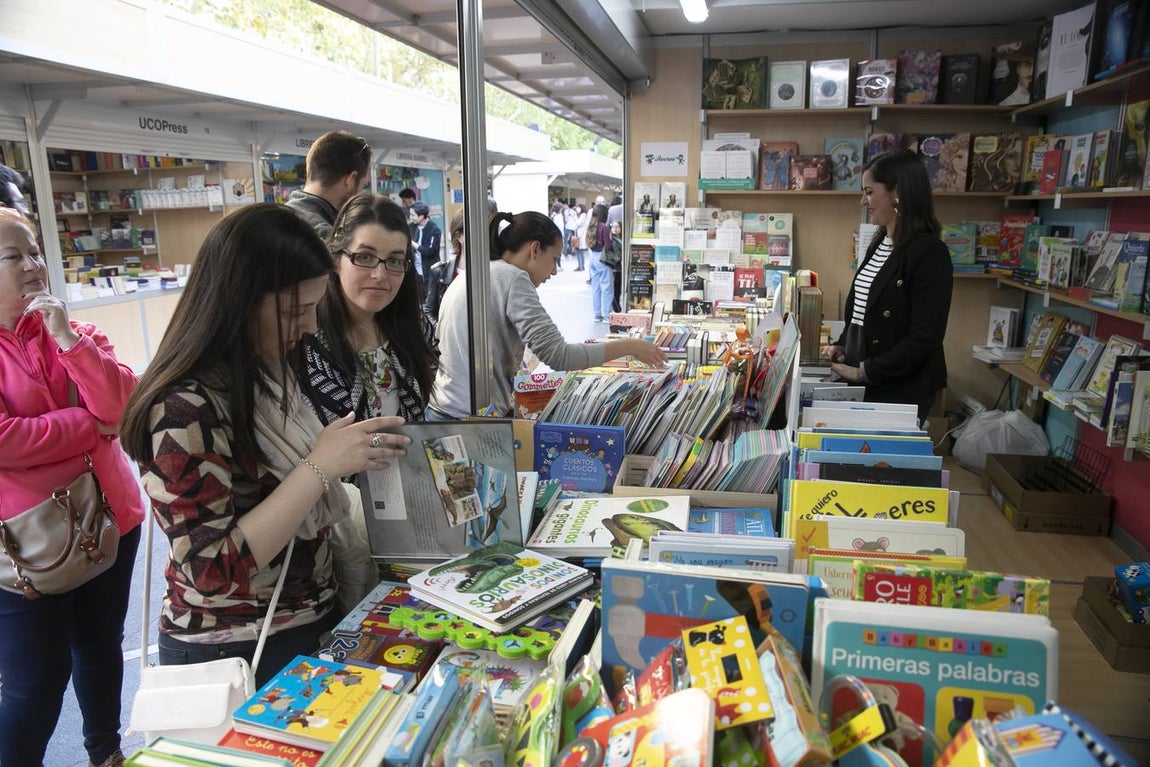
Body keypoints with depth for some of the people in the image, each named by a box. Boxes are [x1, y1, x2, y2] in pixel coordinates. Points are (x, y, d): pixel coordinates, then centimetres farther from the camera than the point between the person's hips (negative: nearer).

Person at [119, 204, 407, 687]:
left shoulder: (264, 374, 0)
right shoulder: (184, 412, -25)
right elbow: (214, 571, -26)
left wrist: (348, 455, -4)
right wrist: (321, 465, -29)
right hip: (234, 658, -8)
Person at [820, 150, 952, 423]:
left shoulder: (929, 253, -15)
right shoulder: (878, 245, 11)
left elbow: (925, 338, -20)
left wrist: (865, 372, -18)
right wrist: (841, 347, 3)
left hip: (900, 392, -7)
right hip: (861, 387, 8)